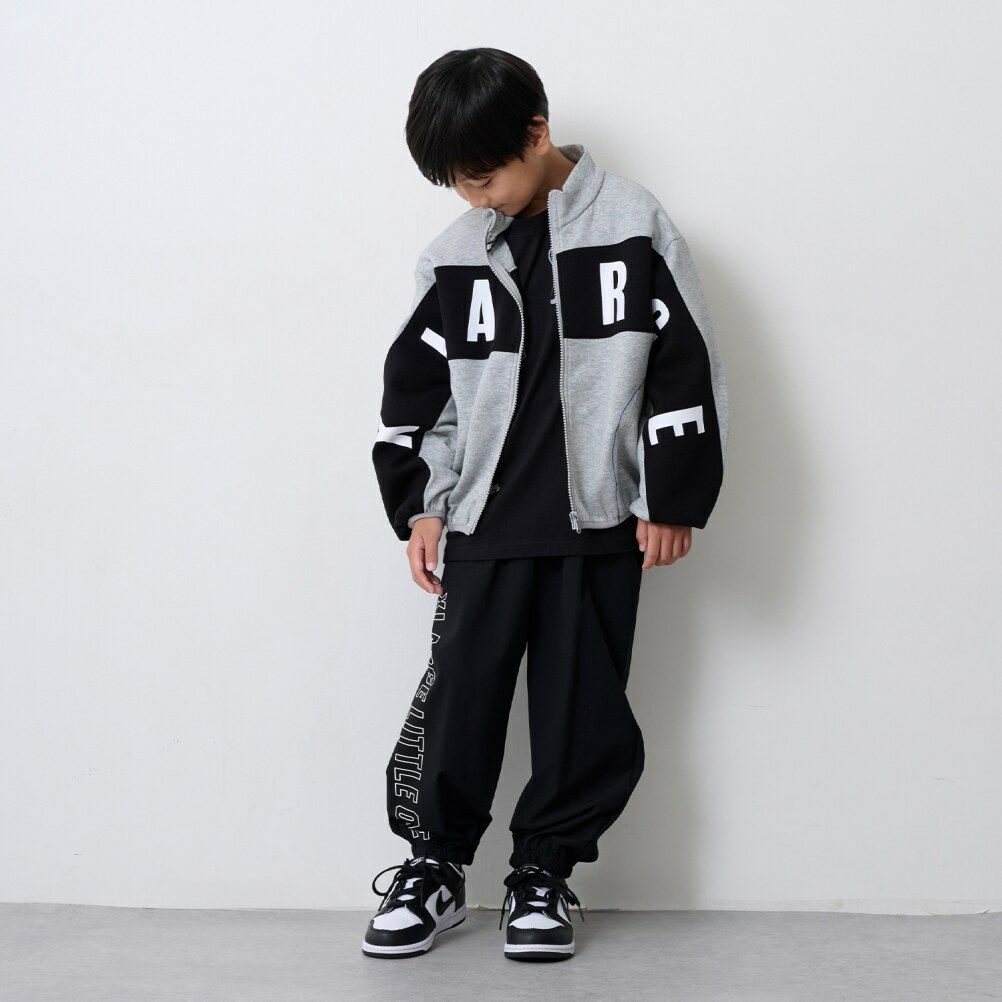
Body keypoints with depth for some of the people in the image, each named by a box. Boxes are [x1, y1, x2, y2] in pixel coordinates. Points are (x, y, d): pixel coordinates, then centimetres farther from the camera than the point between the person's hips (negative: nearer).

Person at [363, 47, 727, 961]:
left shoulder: (633, 226, -3)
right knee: (457, 697, 1)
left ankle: (544, 871, 18)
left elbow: (686, 365, -3)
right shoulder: (455, 257, 6)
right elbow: (416, 388, 12)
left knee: (583, 707, 4)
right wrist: (420, 506, 6)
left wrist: (674, 499, -5)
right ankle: (435, 865, 17)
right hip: (483, 523, 2)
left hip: (600, 521, -2)